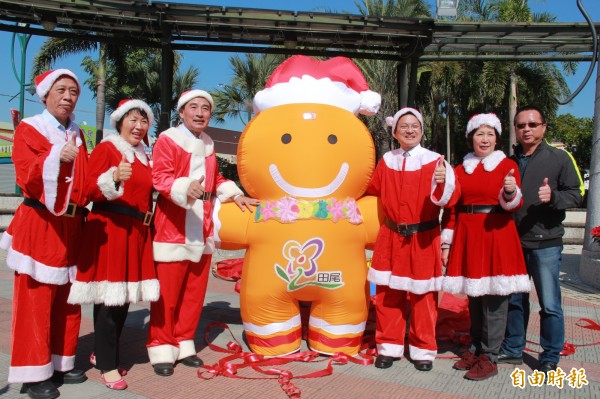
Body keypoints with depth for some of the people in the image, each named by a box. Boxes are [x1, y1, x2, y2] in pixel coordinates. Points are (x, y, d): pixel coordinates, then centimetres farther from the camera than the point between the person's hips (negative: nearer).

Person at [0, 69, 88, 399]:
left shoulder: (76, 134, 14)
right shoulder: (28, 129, -5)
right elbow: (27, 180, -17)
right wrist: (56, 157, -31)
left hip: (71, 225, 6)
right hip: (39, 226, -6)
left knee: (67, 300, 11)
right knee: (35, 300, -1)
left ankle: (61, 364, 23)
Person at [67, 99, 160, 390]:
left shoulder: (143, 156, 18)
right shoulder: (106, 148, -3)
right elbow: (90, 189, -13)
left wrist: (147, 222, 15)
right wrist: (114, 178, -29)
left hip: (137, 232, 7)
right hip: (109, 230, -7)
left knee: (125, 297, 10)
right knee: (109, 298, -6)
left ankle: (102, 352, 27)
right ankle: (107, 365, 5)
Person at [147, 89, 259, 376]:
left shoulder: (207, 145, 17)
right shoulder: (168, 139, -5)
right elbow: (160, 177, -16)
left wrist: (235, 195, 10)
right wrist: (185, 189, -34)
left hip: (202, 230, 7)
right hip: (173, 229, -6)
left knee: (195, 292, 10)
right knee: (167, 293, -2)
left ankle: (184, 344, 23)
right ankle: (161, 348, 12)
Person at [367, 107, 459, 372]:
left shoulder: (434, 161, -5)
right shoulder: (387, 161, 6)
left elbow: (449, 198, -19)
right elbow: (372, 190, 19)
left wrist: (443, 183, -36)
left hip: (424, 238, -3)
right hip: (391, 236, 3)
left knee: (423, 296, 6)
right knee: (387, 293, 7)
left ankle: (423, 350, 22)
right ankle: (389, 347, 22)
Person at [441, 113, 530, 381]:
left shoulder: (508, 165, 3)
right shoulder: (460, 170, 11)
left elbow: (514, 205, -5)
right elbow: (451, 208, 10)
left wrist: (511, 191, -28)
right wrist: (446, 243, 5)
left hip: (497, 237, -3)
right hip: (467, 238, 3)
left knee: (494, 297, -3)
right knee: (473, 296, 10)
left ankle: (489, 357, 7)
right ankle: (475, 348, 23)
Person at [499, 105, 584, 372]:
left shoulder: (559, 158, 0)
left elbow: (576, 195, -4)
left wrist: (553, 196, -21)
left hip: (545, 243, -4)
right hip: (513, 242, 4)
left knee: (549, 304, 1)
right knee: (514, 300, 12)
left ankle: (550, 358, 16)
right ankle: (513, 350, 25)